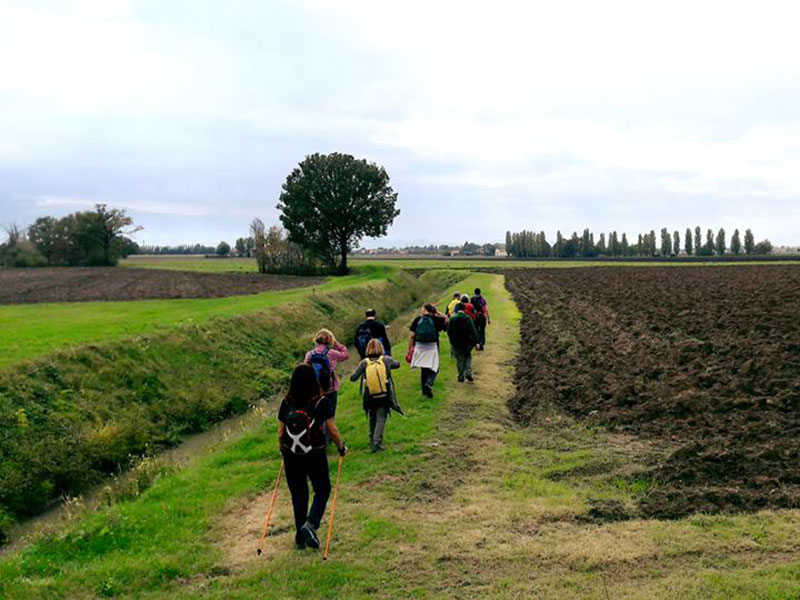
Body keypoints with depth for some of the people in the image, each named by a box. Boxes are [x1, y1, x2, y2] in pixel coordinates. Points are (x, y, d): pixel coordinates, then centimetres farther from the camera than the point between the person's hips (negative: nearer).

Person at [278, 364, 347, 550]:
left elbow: (280, 433, 2)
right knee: (322, 490, 16)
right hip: (315, 455, -3)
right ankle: (310, 524, -6)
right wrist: (341, 447, 10)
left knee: (298, 494, 16)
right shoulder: (320, 402, -11)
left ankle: (300, 536, 23)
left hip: (291, 456, 3)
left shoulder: (286, 403, -4)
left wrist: (283, 451, 21)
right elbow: (333, 431, -7)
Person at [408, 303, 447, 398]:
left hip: (419, 347, 2)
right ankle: (429, 384, -21)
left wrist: (410, 349, 7)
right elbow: (446, 319, 16)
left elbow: (412, 336, 0)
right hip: (432, 347, -2)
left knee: (424, 369, 16)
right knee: (434, 369, 6)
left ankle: (424, 390, 23)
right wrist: (437, 312, 15)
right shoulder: (436, 320, -2)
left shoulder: (417, 320, 1)